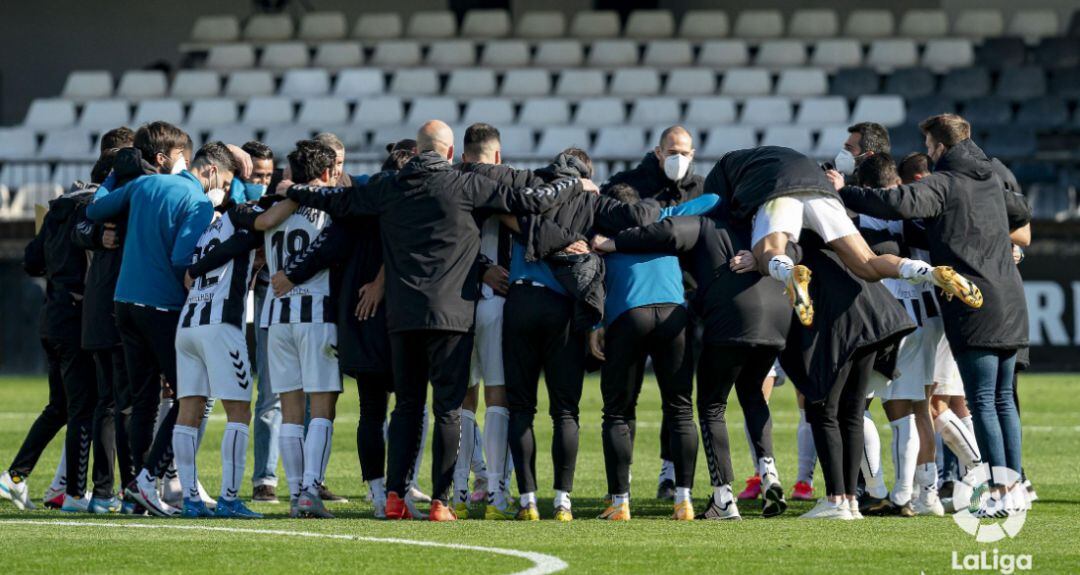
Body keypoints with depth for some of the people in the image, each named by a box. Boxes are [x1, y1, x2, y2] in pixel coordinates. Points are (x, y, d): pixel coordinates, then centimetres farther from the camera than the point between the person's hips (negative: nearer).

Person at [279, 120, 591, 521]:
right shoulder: (464, 186, -4)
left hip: (401, 316, 4)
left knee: (406, 405, 12)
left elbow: (338, 201, 19)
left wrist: (293, 192, 38)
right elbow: (528, 200, -3)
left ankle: (394, 494, 5)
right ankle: (440, 502, -3)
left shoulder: (388, 187, 7)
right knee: (448, 409, 0)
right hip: (451, 315, -4)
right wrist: (576, 186, 14)